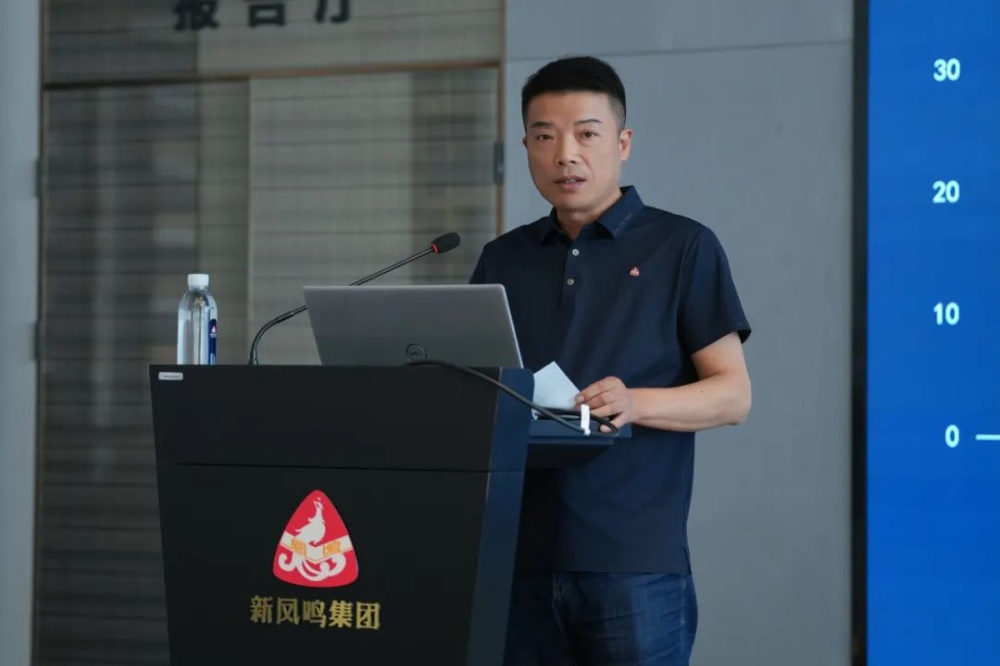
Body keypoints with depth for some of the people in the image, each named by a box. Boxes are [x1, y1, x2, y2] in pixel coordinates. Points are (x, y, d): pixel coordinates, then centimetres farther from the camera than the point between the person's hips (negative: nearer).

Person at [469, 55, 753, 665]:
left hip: (636, 564, -4)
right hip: (520, 558, 4)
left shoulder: (682, 248, 1)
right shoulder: (502, 261, 14)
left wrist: (634, 404, -20)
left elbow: (733, 394, -3)